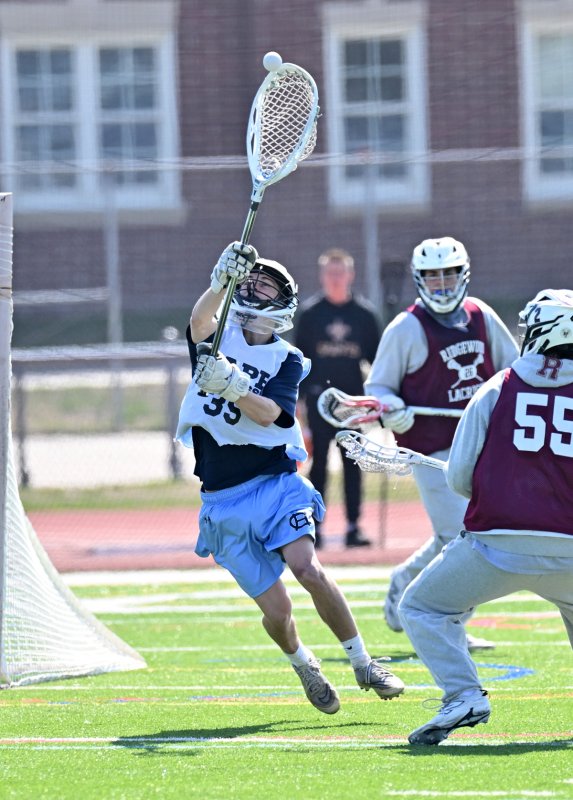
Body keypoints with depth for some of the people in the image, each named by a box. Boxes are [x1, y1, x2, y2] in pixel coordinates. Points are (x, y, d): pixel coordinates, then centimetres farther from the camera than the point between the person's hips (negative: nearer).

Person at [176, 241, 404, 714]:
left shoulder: (288, 360, 4)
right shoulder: (217, 340, 7)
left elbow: (269, 413, -14)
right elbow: (199, 320, -18)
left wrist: (233, 387, -33)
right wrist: (221, 281, -37)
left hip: (275, 484, -1)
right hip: (224, 501, 1)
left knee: (307, 569, -25)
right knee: (276, 609, -5)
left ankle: (363, 664, -9)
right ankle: (304, 666, 28)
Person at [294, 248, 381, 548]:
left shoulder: (364, 314, 5)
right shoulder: (310, 312, 2)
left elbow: (376, 357, 10)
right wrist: (296, 397, -2)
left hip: (353, 398, 1)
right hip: (319, 396, -1)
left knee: (352, 464, 3)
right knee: (319, 463, 0)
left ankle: (353, 527, 6)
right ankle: (314, 527, 4)